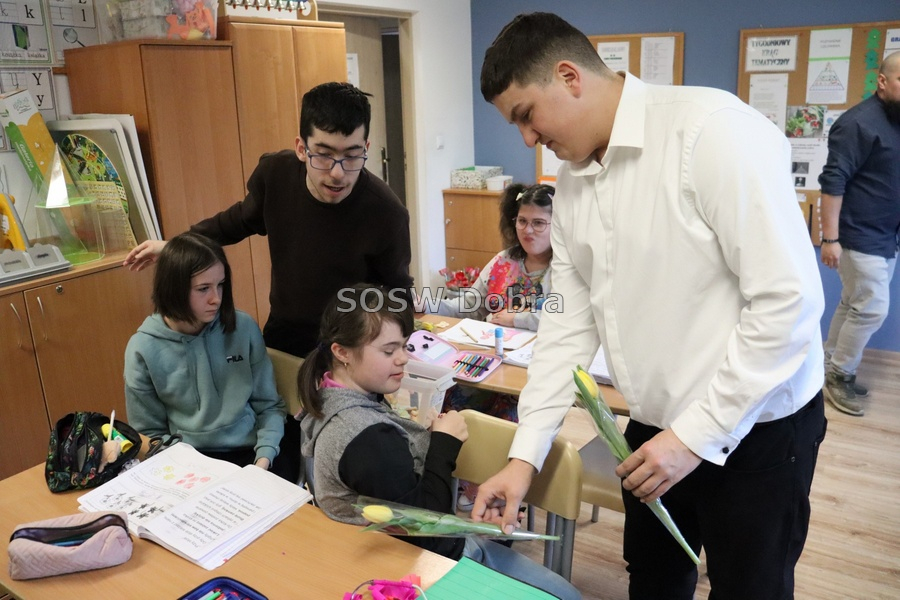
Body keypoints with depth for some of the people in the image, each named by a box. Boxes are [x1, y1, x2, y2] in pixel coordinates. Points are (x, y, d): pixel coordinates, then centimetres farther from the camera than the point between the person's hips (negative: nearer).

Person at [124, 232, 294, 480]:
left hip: (249, 451, 1)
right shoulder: (144, 348, -6)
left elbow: (268, 404, 5)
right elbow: (149, 432, 3)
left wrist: (265, 456, -11)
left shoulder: (243, 328, -3)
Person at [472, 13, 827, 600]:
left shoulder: (713, 129, -21)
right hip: (656, 428, 7)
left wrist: (696, 435, -19)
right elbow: (569, 324, 3)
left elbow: (789, 300, -23)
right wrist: (525, 455, -1)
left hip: (756, 427, -6)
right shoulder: (573, 183, 2)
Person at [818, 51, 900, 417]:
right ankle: (838, 375, 12)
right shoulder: (859, 123, -15)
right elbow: (833, 181, -19)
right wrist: (830, 238, -21)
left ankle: (832, 369, 26)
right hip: (860, 237, -8)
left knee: (853, 306, 14)